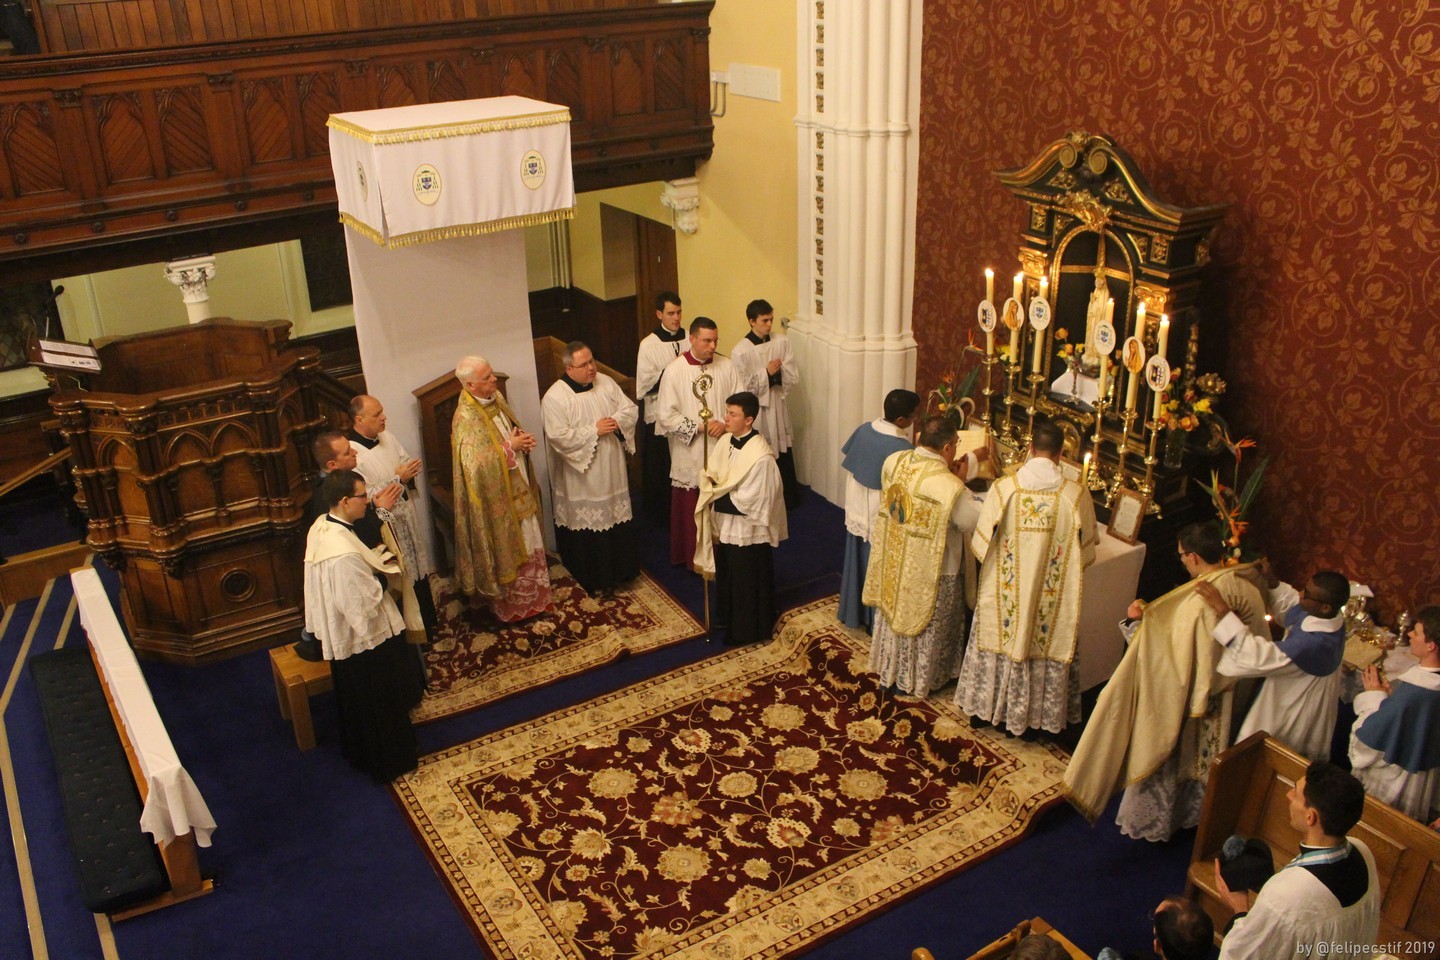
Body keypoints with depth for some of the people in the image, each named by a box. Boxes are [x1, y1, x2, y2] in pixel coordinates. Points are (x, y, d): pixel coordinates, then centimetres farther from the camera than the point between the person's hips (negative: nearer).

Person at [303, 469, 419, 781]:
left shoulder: (321, 527, -7)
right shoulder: (344, 554, -36)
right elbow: (364, 603, -29)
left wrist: (375, 562, -2)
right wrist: (383, 576, -14)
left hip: (339, 635, 9)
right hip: (365, 639, -9)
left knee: (355, 702, 28)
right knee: (379, 705, 14)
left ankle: (357, 752, 48)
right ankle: (388, 761, 33)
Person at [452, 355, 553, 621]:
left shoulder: (496, 398, 1)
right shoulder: (466, 417, -25)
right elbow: (478, 462, -29)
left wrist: (523, 441, -6)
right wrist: (510, 447, -22)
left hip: (519, 490, 8)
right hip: (496, 498, -8)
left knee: (527, 544, 20)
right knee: (506, 550, 8)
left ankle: (531, 595, 38)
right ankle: (509, 605, 26)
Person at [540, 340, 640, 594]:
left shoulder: (606, 383, 1)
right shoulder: (554, 398, -17)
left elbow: (631, 409, 4)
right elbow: (559, 437, -23)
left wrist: (616, 421, -17)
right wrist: (594, 430, -21)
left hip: (612, 471, 5)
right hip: (582, 477, -5)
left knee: (617, 517, 15)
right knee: (588, 527, 5)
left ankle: (619, 570, 33)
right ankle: (594, 579, 21)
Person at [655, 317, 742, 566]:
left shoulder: (726, 367, -2)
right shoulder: (675, 371, -10)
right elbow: (666, 415, -12)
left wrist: (725, 424, -16)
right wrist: (699, 427, -16)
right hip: (689, 454, -2)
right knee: (691, 508, 8)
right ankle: (692, 557, 24)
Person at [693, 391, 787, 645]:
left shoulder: (760, 455, -25)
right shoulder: (725, 442, -2)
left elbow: (748, 501, -25)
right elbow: (709, 478, 6)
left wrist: (716, 499, -17)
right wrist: (710, 484, -16)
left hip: (747, 532, -7)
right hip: (723, 526, 7)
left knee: (747, 583, 11)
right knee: (724, 576, 24)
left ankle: (747, 631, 29)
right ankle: (725, 621, 43)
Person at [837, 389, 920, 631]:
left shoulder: (863, 429, -9)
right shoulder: (901, 449, -30)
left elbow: (849, 463, 4)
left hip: (857, 515, 7)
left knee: (859, 563, 23)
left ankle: (853, 612, 40)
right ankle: (876, 621, 29)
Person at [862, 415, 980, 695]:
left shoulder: (893, 460, -13)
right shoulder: (949, 486, -32)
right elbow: (977, 522, -19)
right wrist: (959, 483, -9)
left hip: (892, 561, 6)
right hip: (931, 571, -6)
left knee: (894, 612, 27)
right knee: (925, 626, 18)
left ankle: (889, 668, 46)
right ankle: (918, 680, 38)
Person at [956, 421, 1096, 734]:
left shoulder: (1003, 488, -17)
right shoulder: (1077, 495, -15)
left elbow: (981, 543, -7)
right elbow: (1087, 551, -3)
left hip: (1006, 592, 0)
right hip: (1054, 598, 0)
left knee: (1001, 639, 18)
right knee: (1046, 643, 17)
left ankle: (986, 706, 33)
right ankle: (1041, 713, 32)